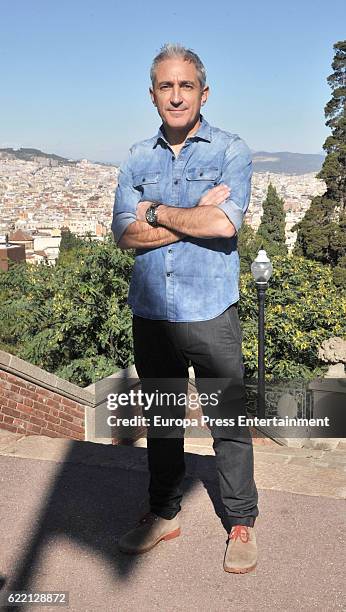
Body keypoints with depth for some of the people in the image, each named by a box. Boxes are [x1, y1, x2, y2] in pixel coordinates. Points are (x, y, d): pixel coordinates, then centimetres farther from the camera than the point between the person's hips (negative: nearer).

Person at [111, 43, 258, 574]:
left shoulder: (231, 151, -2)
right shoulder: (137, 158, 8)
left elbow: (225, 223, -19)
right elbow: (126, 233, -6)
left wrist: (157, 212, -8)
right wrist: (196, 214, -13)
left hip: (211, 314, -3)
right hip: (150, 314, 4)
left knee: (229, 422, 6)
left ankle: (241, 524, 25)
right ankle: (164, 514, 34)